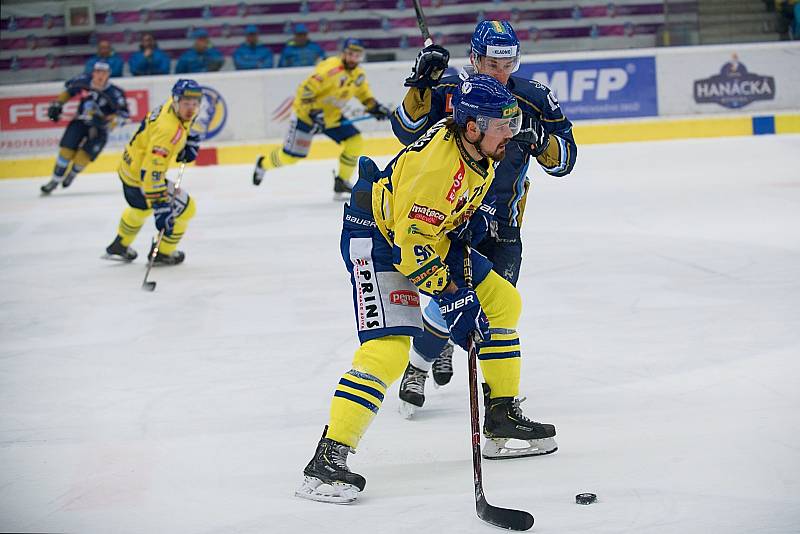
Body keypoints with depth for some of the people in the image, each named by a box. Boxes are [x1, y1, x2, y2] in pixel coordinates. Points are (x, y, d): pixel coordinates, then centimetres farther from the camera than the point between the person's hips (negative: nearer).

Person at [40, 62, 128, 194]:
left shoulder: (113, 93, -21)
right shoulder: (83, 81, -11)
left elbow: (123, 113, -19)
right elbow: (68, 89, 9)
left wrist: (106, 121, -33)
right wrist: (57, 104, 3)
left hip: (99, 128, -3)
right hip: (80, 121, 3)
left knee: (84, 155, -14)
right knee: (66, 150, -10)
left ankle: (72, 174, 19)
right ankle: (55, 180, 4)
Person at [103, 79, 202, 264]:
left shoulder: (174, 106, -9)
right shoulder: (168, 130, -36)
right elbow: (151, 171, -40)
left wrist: (190, 142, 7)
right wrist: (161, 207, -42)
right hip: (139, 179, -10)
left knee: (141, 207, 36)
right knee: (185, 208, 1)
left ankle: (119, 247, 56)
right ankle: (162, 253, 18)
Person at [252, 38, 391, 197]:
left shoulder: (358, 75, -3)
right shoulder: (331, 69, -30)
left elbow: (363, 93, 16)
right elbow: (305, 90, -30)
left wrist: (375, 108, 0)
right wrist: (314, 112, -36)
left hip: (331, 116, 7)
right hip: (305, 114, -7)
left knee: (355, 141, -6)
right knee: (291, 156, -2)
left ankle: (341, 182, 5)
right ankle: (263, 164, 28)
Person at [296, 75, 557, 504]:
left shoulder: (476, 149, -4)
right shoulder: (437, 163, -32)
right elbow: (411, 245, -30)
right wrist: (451, 297, -24)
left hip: (431, 235, 10)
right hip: (377, 238, -10)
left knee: (502, 303, 12)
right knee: (388, 347, -24)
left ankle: (502, 414, 25)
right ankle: (328, 457, -25)